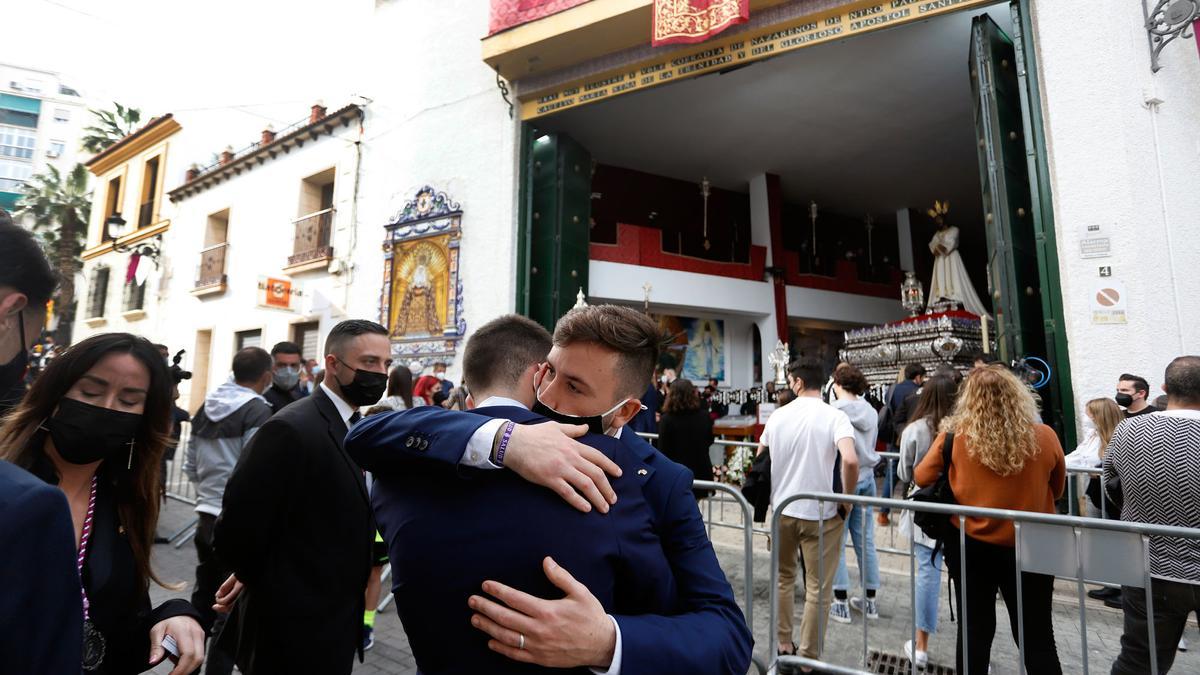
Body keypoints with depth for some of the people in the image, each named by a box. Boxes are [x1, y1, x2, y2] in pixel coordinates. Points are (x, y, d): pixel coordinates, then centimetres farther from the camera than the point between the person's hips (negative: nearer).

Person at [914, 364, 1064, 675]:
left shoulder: (954, 437, -16)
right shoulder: (1045, 437, -11)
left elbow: (921, 478, -4)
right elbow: (1057, 490, 6)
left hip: (970, 546, -1)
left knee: (974, 631, 15)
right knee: (1037, 636, 17)